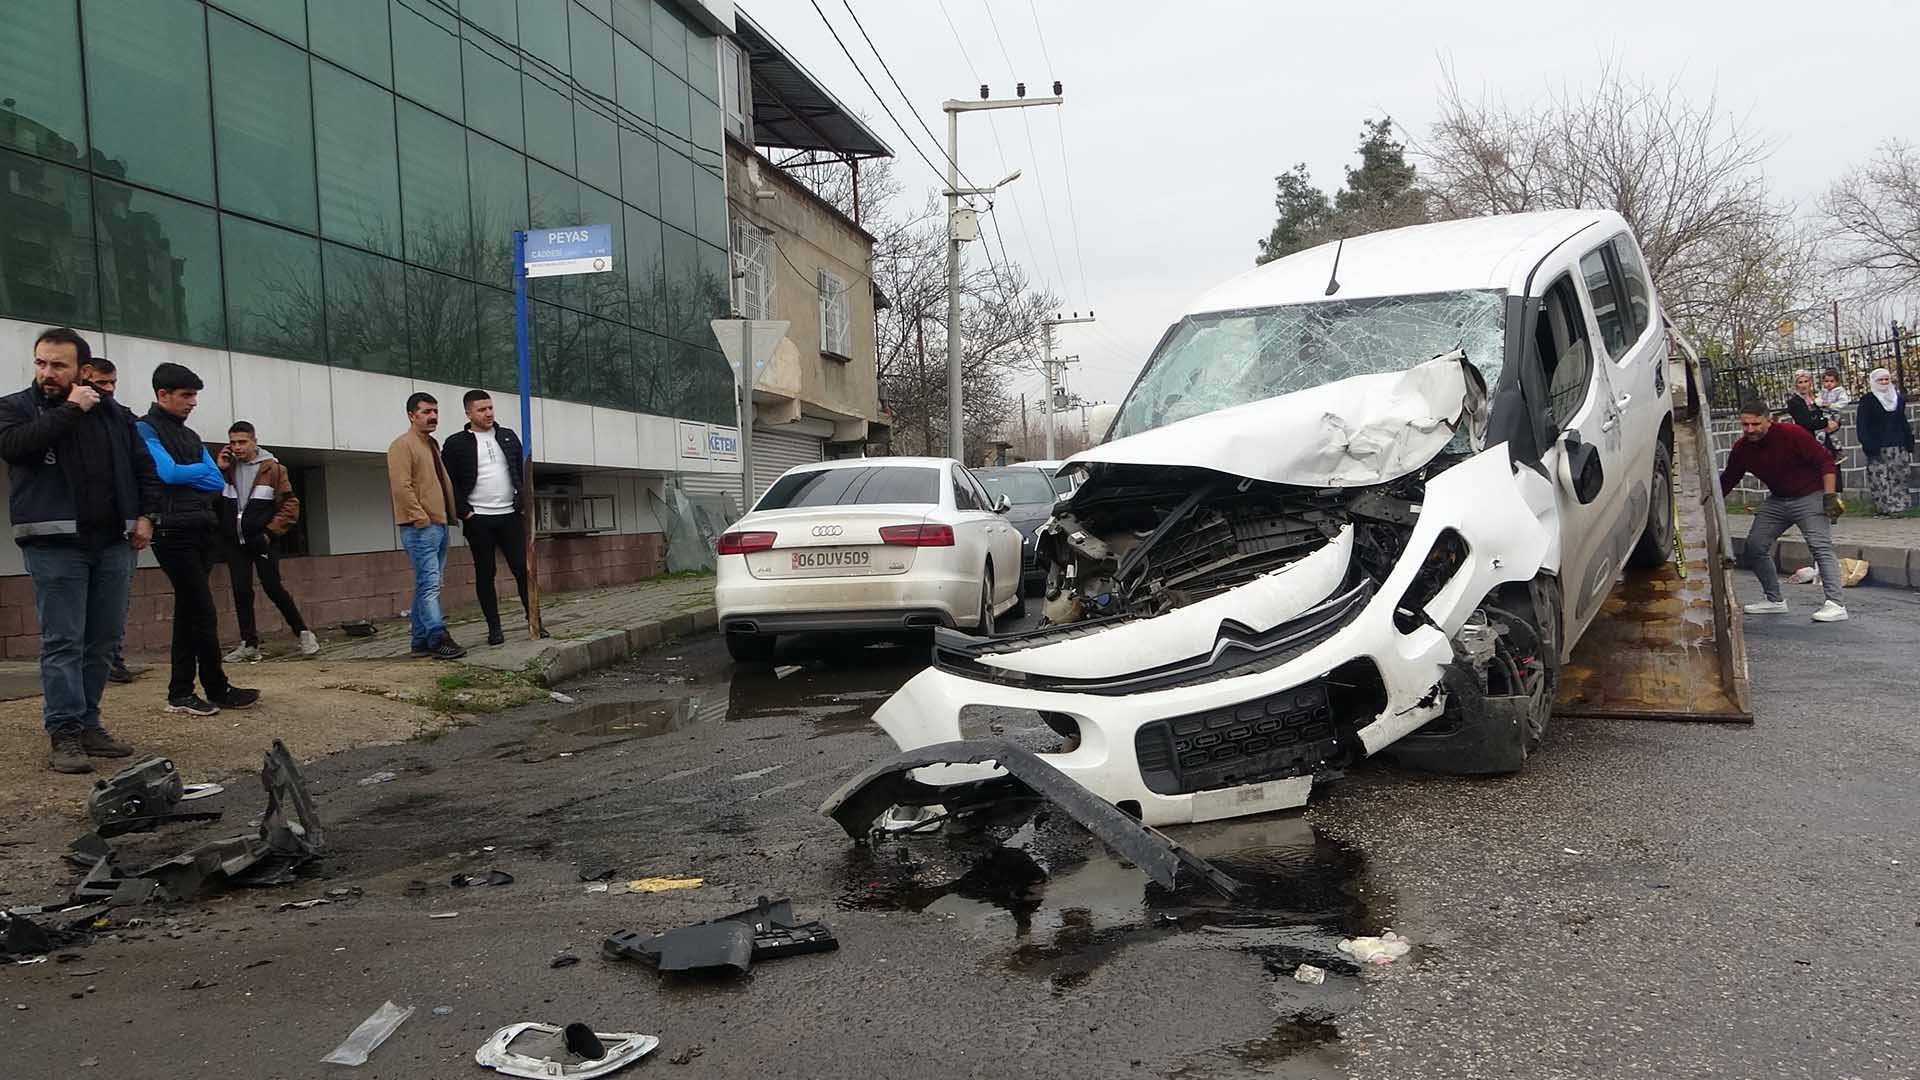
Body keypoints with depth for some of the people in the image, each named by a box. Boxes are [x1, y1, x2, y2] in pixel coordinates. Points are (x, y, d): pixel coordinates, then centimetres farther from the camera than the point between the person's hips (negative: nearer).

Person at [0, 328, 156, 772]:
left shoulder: (111, 413, 12)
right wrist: (71, 410, -13)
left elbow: (142, 465, 18)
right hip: (54, 543, -4)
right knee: (63, 641, -6)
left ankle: (89, 724, 18)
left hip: (113, 542, 4)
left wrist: (145, 514, 7)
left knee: (104, 640, 8)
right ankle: (64, 734, -3)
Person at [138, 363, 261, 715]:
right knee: (203, 613, -8)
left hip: (202, 531, 8)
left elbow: (218, 482, 10)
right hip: (173, 532, -8)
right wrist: (201, 471, 2)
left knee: (189, 612, 9)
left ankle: (180, 693, 13)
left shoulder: (190, 436, 20)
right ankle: (219, 690, 1)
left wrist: (185, 475, -6)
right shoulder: (145, 430, -2)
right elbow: (168, 472, -15)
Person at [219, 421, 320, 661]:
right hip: (235, 540, 4)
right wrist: (218, 470, -7)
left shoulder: (272, 468, -3)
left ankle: (303, 633, 7)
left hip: (261, 539, -4)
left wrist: (271, 531, -11)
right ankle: (249, 644, 8)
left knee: (273, 588, -5)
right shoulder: (226, 467, 7)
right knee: (241, 591, 3)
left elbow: (290, 504, -5)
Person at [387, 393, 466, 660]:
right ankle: (438, 638, -18)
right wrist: (421, 518, -19)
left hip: (439, 524, 9)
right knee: (429, 583, -14)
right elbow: (401, 486, -16)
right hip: (420, 527, -9)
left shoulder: (432, 445, 21)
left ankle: (421, 640, 14)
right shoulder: (403, 445, -7)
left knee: (427, 585, 10)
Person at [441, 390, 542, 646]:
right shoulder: (456, 443, 0)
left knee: (523, 568, -1)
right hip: (478, 520, -2)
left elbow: (523, 471, 14)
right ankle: (494, 628, 9)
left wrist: (523, 502, 3)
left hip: (510, 516, 2)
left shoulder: (508, 436, 11)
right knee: (485, 574, 3)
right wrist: (463, 512, -9)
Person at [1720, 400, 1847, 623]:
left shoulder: (1791, 434, -21)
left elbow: (1825, 461, -17)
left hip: (1809, 495, -7)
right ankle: (1774, 601, 16)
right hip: (1777, 500, 7)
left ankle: (1835, 605, -19)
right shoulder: (1741, 448, -5)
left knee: (1821, 546, -17)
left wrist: (1829, 496, -22)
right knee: (1755, 546, 3)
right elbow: (1727, 481, 4)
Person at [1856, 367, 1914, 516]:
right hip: (1878, 450, -4)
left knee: (1900, 479, 2)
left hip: (1899, 447, 4)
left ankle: (1899, 506, 8)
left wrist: (1909, 446, 12)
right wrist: (1868, 447, -16)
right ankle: (1883, 508, -6)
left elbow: (1903, 423, 17)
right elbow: (1861, 425, -7)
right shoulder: (1867, 400, -1)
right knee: (1880, 481, -9)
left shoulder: (1899, 398, 14)